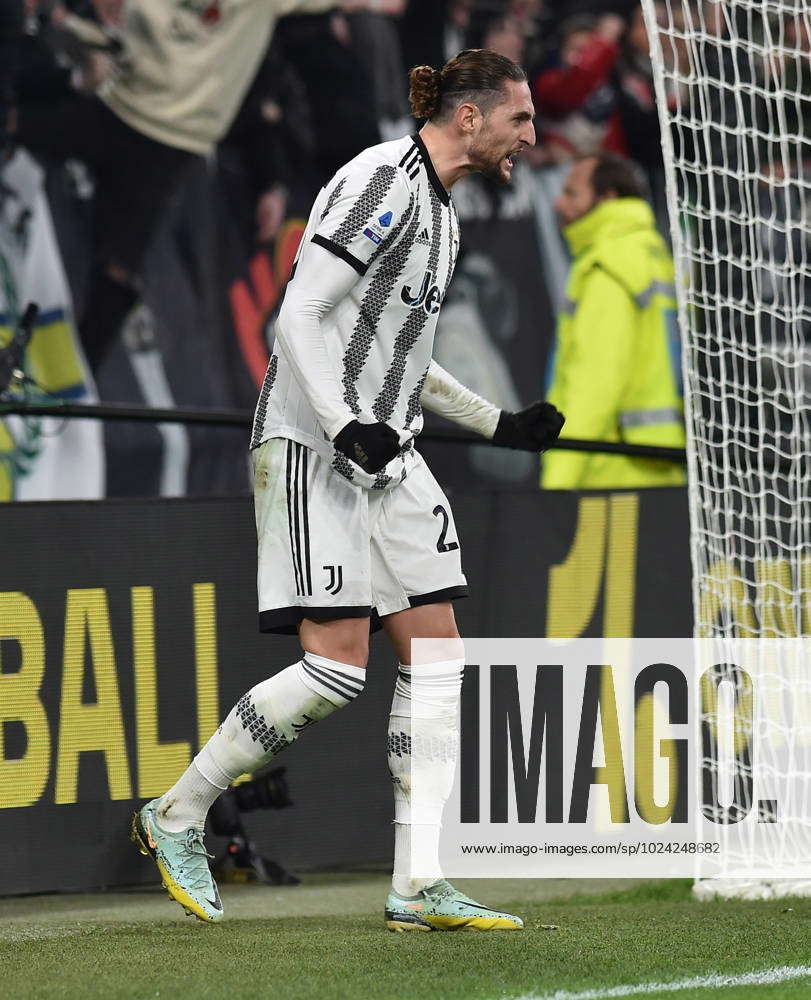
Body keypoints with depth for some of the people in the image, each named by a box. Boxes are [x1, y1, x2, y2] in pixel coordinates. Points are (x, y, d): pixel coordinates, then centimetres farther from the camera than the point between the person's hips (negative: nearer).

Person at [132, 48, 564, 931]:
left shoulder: (439, 210, 16)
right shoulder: (379, 180, -13)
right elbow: (300, 317, -18)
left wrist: (498, 424, 24)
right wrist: (345, 426, -27)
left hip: (385, 453, 10)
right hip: (311, 447, -10)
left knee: (437, 654, 0)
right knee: (336, 668, -13)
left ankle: (417, 888, 0)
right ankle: (177, 815, 3)